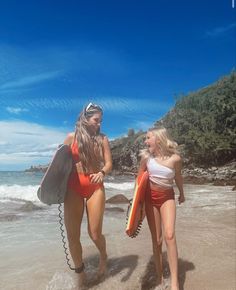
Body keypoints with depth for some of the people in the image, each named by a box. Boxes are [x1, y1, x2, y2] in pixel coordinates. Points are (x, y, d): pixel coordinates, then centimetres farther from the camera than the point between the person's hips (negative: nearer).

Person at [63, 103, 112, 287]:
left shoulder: (102, 139, 3)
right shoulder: (72, 137, 3)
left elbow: (109, 163, -1)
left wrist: (102, 172, -22)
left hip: (95, 188, 0)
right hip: (73, 188, 1)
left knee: (95, 233, -1)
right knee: (72, 235, 4)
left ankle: (104, 257, 35)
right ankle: (80, 273, 28)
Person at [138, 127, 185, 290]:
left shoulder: (175, 158, -15)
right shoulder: (146, 156, -10)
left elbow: (178, 177, 4)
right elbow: (140, 177, 4)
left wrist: (182, 194, 18)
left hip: (167, 197, -1)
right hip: (150, 198, 2)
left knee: (169, 235, -19)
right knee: (156, 239, 7)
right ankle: (160, 277, 24)